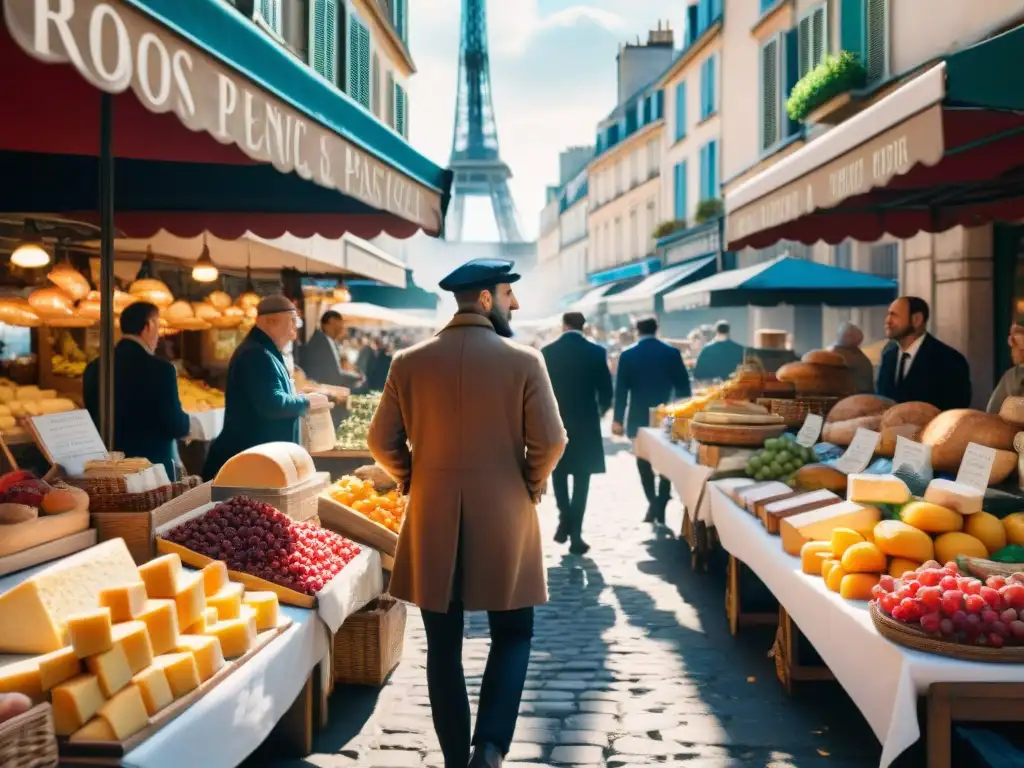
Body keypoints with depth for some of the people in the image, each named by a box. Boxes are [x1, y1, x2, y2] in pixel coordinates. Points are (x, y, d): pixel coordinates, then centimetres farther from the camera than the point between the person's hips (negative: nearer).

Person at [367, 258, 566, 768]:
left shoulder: (409, 362, -1)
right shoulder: (524, 361, -8)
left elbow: (382, 441, 0)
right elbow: (550, 441, -11)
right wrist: (529, 487, 6)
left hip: (431, 522, 2)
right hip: (504, 520, -2)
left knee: (444, 646, 12)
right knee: (513, 636, 15)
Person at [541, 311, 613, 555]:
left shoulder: (547, 351, -3)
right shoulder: (597, 352, -4)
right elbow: (606, 390, -3)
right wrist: (601, 410, 17)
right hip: (585, 422, -1)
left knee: (559, 473, 20)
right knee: (581, 479, 5)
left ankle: (565, 520, 12)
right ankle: (575, 534, 3)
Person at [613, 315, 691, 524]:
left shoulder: (628, 355, -4)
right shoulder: (672, 352, -1)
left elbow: (621, 389, -4)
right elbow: (683, 386, 0)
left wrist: (618, 419, 0)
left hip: (640, 417, -1)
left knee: (644, 462, 12)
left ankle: (653, 503, -1)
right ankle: (660, 508, 7)